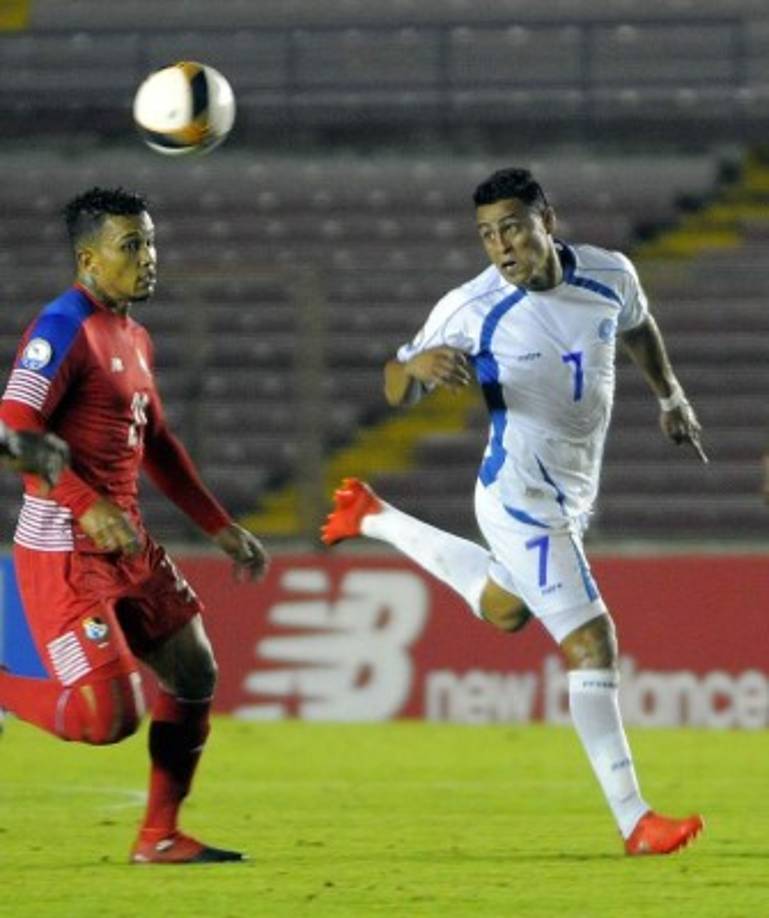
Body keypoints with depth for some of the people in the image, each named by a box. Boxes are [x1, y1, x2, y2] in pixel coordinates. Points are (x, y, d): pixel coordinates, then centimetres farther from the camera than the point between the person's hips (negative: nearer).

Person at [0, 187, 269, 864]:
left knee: (195, 674, 11)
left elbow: (157, 446, 25)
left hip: (128, 546, 10)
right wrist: (89, 507, -31)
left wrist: (221, 528, 23)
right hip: (65, 553, -10)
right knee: (109, 718, -16)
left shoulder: (135, 338, 15)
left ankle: (160, 836, 20)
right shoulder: (66, 329, -14)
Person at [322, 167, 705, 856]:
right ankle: (634, 821, -14)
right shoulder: (472, 309, -20)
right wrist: (419, 365, -34)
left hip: (573, 492, 7)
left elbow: (637, 327, 18)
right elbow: (398, 393, -12)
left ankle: (376, 519, 46)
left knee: (503, 610, 30)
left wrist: (670, 394, 21)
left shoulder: (611, 276, -7)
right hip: (522, 499, -7)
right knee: (592, 642, -15)